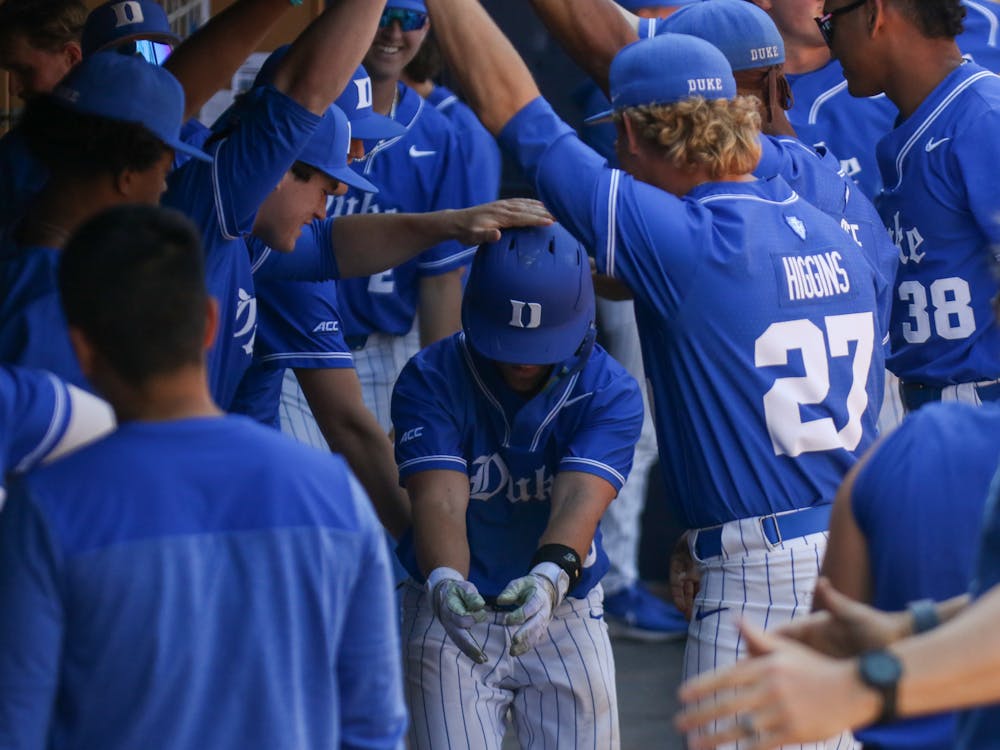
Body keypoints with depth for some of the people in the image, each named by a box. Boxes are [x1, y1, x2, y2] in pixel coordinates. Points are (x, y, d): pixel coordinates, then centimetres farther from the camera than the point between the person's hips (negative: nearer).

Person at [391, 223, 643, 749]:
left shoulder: (609, 393, -12)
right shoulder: (430, 380, -14)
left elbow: (579, 499, -26)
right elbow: (440, 499, -26)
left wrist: (551, 577, -47)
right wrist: (445, 583, -46)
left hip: (566, 614, 1)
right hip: (451, 615, -1)